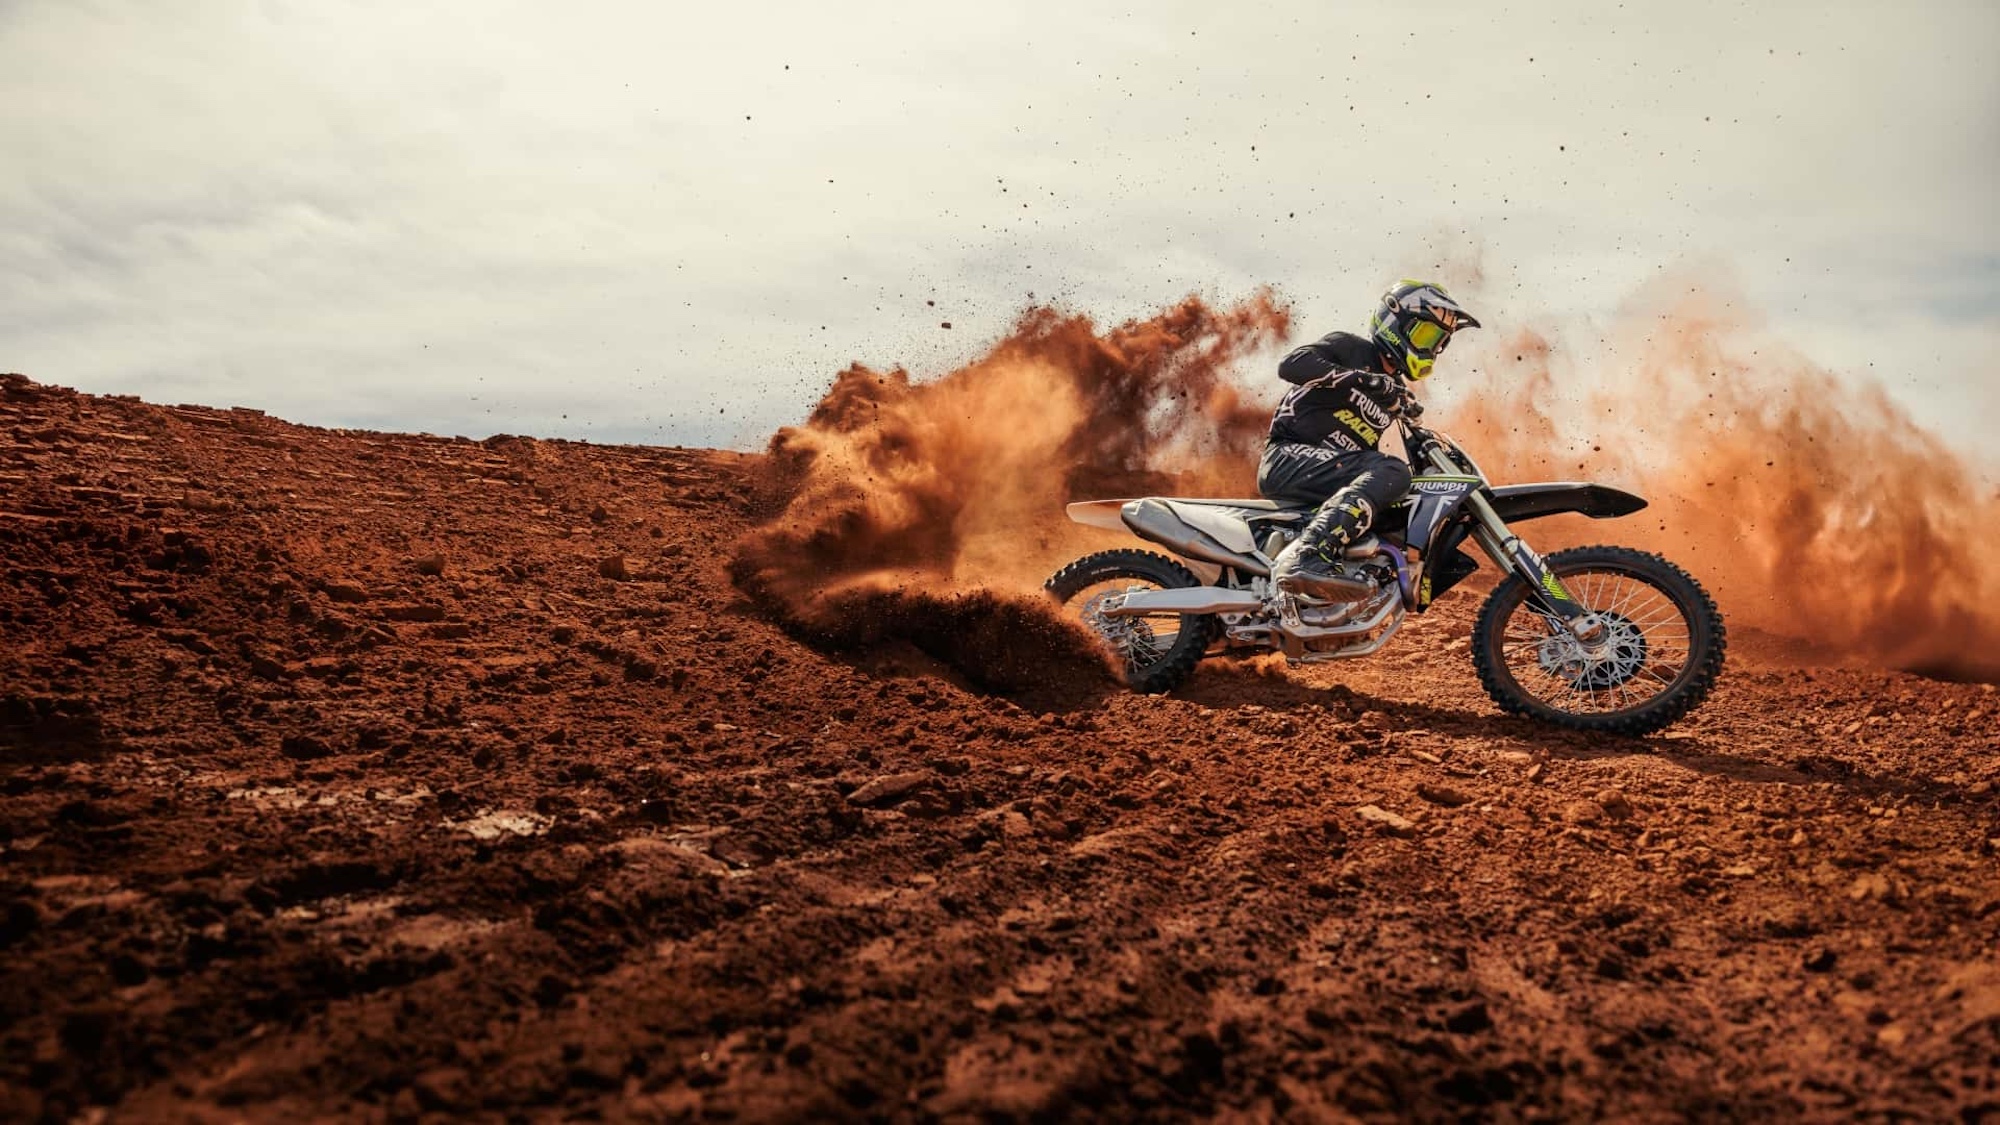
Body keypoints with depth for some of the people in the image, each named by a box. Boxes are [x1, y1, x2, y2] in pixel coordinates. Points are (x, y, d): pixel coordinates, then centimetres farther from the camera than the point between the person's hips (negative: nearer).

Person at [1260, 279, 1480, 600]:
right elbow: (1291, 365, -18)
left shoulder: (1397, 392, 24)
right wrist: (1364, 380, -24)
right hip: (1289, 456, -9)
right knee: (1391, 471, -31)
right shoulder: (1350, 348, 1)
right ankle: (1304, 557, -51)